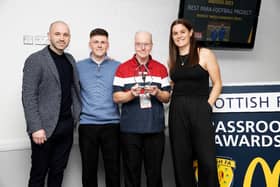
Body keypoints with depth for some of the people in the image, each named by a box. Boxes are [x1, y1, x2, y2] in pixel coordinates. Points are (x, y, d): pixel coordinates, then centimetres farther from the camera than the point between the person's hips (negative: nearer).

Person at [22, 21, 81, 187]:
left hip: (67, 125, 5)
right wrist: (36, 128, -17)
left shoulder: (70, 59, 12)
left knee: (58, 171, 13)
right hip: (45, 126, -5)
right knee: (39, 173, 6)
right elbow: (28, 97, -12)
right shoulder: (35, 60, -7)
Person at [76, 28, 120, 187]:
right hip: (87, 125, 1)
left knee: (113, 170, 4)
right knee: (89, 170, 8)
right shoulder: (79, 67, 7)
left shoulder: (118, 67, 5)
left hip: (111, 124, 0)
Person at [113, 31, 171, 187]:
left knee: (155, 171, 7)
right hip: (130, 128, -1)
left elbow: (167, 97, 8)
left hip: (155, 128, 1)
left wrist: (157, 93, -13)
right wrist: (131, 94, -19)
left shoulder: (161, 69, 8)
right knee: (131, 171, 7)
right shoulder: (123, 69, 3)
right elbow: (116, 97, 0)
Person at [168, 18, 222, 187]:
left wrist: (207, 105, -6)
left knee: (207, 161, -7)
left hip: (200, 110, -4)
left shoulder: (205, 54, 0)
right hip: (177, 112, 4)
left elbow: (217, 84, 0)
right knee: (181, 161, 7)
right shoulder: (172, 59, 13)